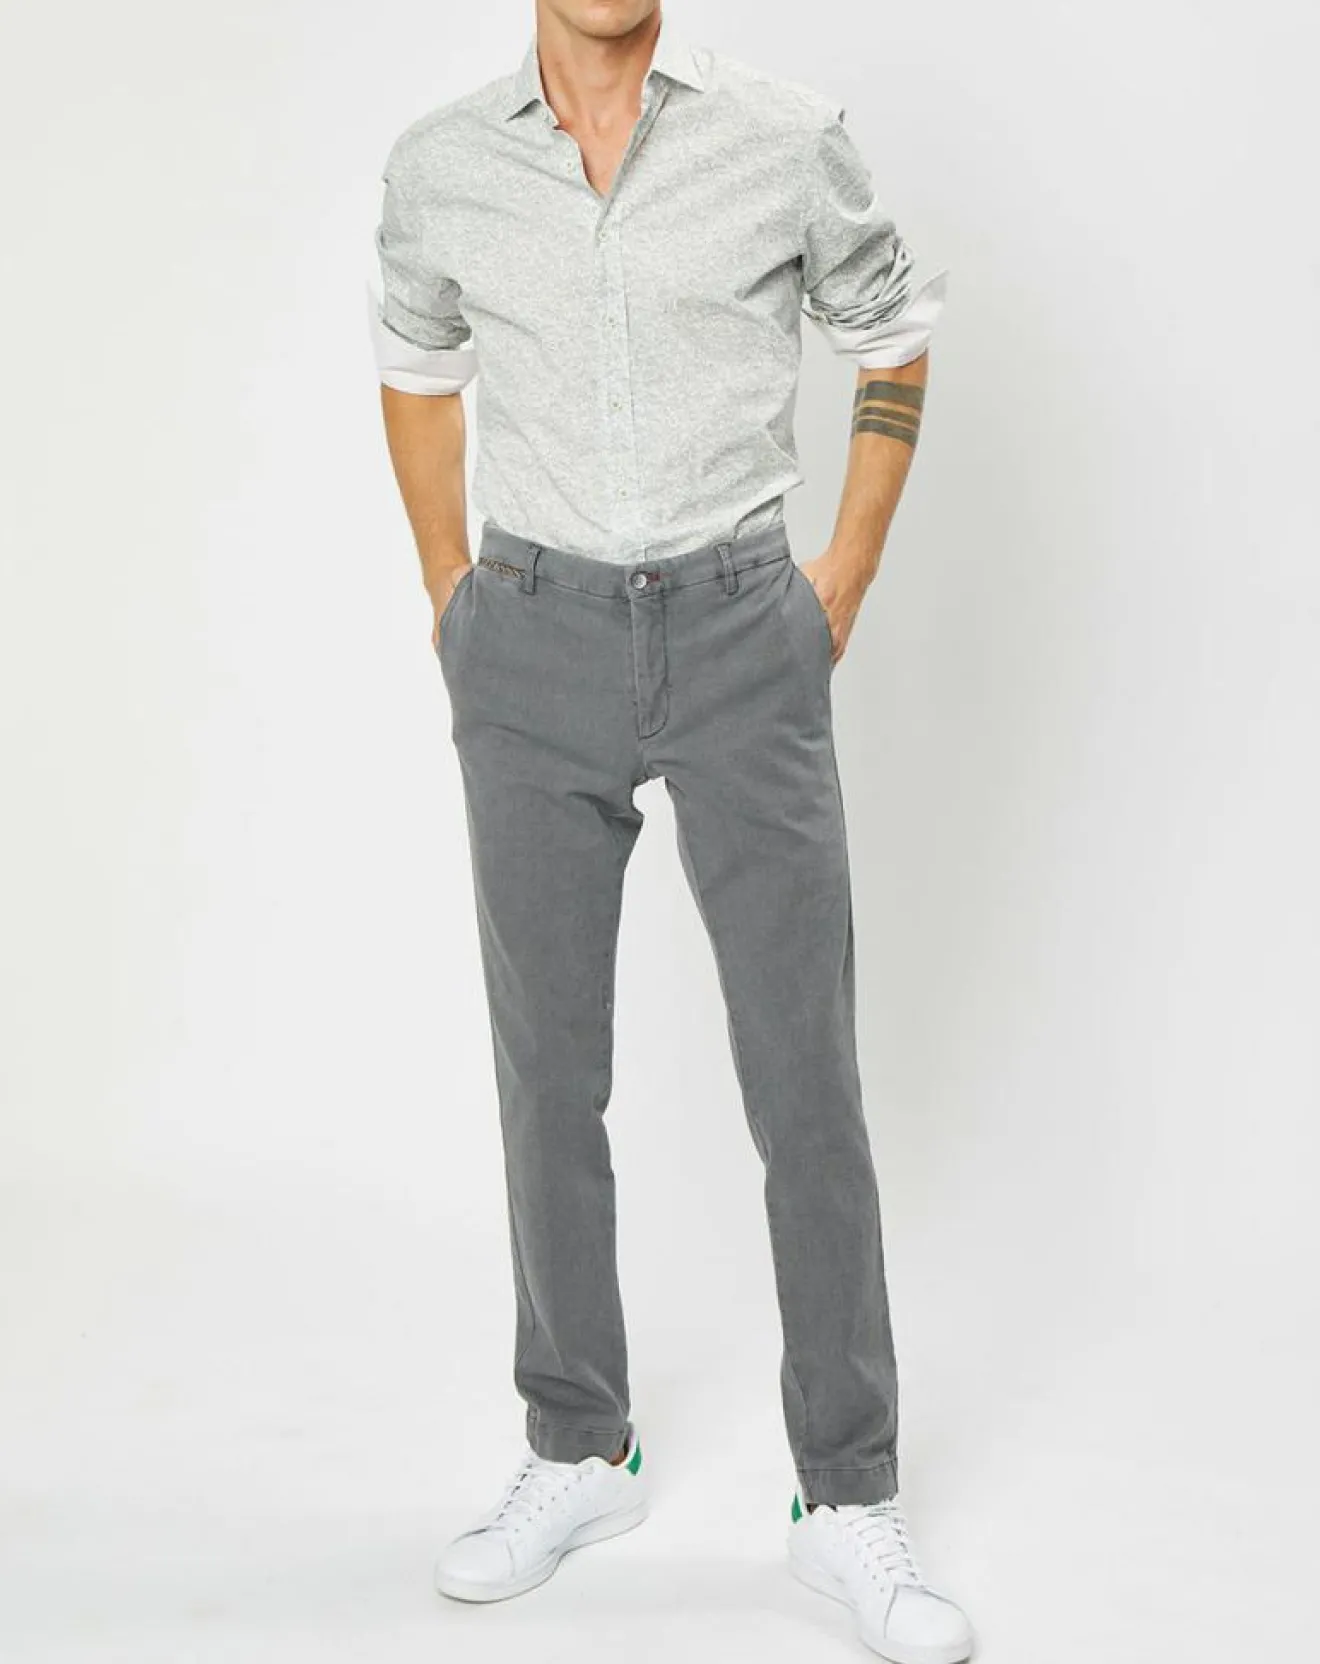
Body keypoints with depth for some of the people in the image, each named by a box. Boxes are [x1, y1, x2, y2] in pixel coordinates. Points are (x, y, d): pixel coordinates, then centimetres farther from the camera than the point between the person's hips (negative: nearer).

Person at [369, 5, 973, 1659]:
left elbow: (892, 330, 12)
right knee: (549, 1070, 8)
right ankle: (576, 1455, 25)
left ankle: (851, 1501, 11)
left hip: (742, 635, -1)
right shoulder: (438, 166, 2)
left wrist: (846, 574, 6)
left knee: (805, 1072, -2)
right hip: (536, 651, 2)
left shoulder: (786, 138, -3)